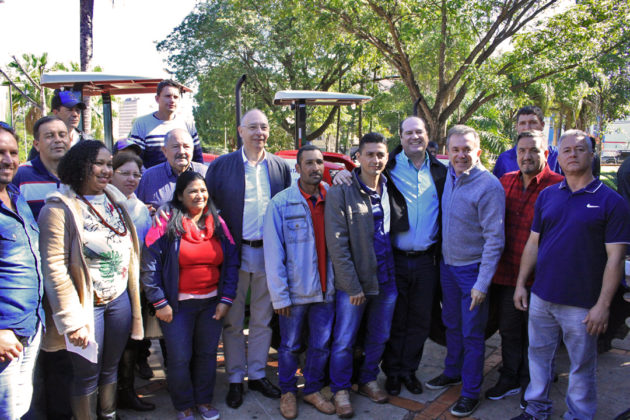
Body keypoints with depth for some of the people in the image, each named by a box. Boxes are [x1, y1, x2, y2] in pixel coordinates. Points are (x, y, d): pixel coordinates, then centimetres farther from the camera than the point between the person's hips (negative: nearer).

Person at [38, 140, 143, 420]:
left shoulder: (114, 198, 6)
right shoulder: (59, 208, -14)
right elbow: (54, 268, -18)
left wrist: (133, 294, 11)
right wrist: (71, 320, -19)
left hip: (120, 298, 6)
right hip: (86, 304, -5)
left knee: (111, 368, 18)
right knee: (87, 375, 8)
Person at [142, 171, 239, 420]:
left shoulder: (218, 224, 4)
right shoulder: (167, 224, -8)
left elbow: (231, 262, 6)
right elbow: (150, 265, -9)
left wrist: (226, 299, 0)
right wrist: (159, 302, -10)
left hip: (212, 303, 3)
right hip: (178, 305, -3)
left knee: (207, 354, 12)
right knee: (180, 358, 5)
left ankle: (204, 400, 32)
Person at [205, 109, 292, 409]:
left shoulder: (281, 167, 6)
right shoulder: (220, 166, -1)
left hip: (268, 253, 2)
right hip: (235, 253, -2)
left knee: (262, 319, 13)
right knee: (233, 320, 9)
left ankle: (257, 374, 29)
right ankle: (235, 379, 24)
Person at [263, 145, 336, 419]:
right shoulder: (280, 203, -7)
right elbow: (273, 253, -8)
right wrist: (279, 295, -11)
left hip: (326, 289, 3)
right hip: (295, 291, -3)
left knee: (321, 345, 14)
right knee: (290, 346, 13)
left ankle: (313, 390, 35)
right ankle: (288, 392, 34)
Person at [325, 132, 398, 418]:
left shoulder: (390, 190, 4)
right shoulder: (340, 193, -9)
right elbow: (336, 244, -12)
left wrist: (396, 274, 1)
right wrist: (353, 286, -13)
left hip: (386, 280, 5)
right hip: (352, 283, -4)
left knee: (379, 338, 17)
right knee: (344, 341, 6)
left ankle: (368, 380, 38)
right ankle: (340, 390, 26)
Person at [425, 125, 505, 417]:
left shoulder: (489, 186, -19)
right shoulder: (448, 176, 0)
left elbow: (494, 239, -18)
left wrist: (482, 283, -19)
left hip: (472, 269, -6)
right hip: (447, 264, 6)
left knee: (472, 333, 6)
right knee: (452, 324, 22)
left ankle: (471, 392, 22)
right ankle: (452, 372, 42)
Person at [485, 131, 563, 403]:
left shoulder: (558, 186, -12)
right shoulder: (506, 181, 6)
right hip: (507, 273, 5)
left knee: (535, 333, 12)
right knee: (509, 329, 18)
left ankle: (531, 383, 31)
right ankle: (510, 379, 38)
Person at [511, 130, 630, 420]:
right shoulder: (547, 196, 5)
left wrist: (603, 304, -13)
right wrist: (521, 283, 7)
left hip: (582, 304, -4)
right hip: (541, 297, 4)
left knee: (582, 365, 11)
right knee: (538, 355, 17)